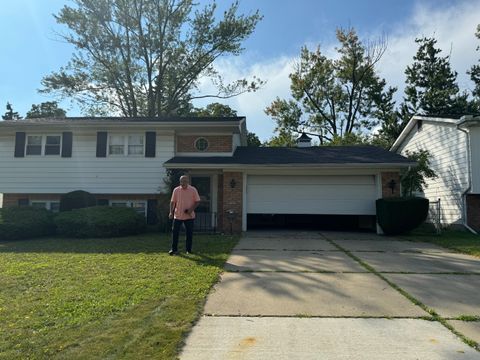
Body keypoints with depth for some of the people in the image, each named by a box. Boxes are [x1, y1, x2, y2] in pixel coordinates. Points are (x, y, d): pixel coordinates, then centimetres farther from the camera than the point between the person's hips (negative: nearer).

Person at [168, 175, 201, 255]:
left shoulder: (193, 190, -1)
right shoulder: (176, 190, 3)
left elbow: (197, 201, 0)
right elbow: (172, 202, 5)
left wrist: (192, 209, -14)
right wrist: (171, 212, -5)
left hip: (189, 216, -1)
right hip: (178, 215, 1)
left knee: (189, 233, 5)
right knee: (175, 232, 0)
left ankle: (188, 249, 17)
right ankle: (174, 249, 11)